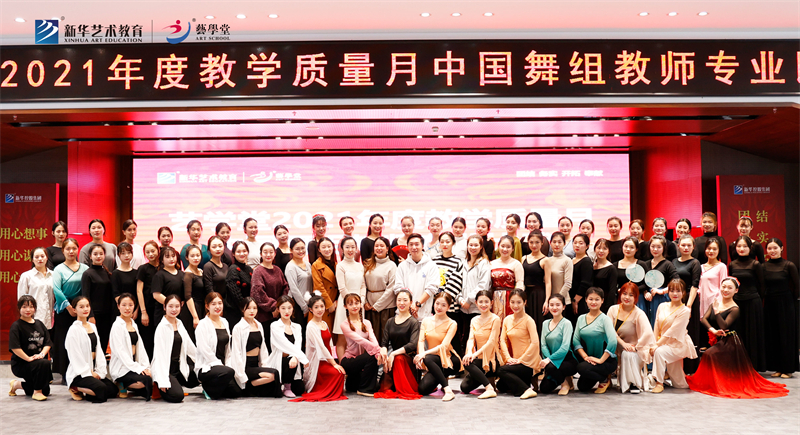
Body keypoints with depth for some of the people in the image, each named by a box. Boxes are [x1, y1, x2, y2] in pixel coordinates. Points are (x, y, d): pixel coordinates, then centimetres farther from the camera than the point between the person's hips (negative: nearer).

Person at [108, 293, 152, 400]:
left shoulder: (133, 325, 16)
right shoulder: (117, 326, -8)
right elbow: (120, 352, -15)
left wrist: (145, 366, -1)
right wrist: (138, 368, -20)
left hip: (133, 365, 8)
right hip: (121, 368, -8)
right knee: (147, 380, -30)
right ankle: (122, 387, -5)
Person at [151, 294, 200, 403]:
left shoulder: (180, 324, 10)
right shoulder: (162, 327, -12)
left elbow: (190, 347, 17)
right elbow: (159, 355, -17)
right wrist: (163, 381, -22)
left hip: (179, 369, 8)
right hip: (165, 369, -8)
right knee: (177, 396, -25)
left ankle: (174, 383, 13)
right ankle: (159, 386, 5)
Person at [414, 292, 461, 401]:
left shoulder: (451, 324, -5)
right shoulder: (426, 321, 8)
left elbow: (444, 345, -16)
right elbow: (421, 340, -3)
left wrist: (425, 353, -29)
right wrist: (420, 355, -25)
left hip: (448, 359, -4)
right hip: (433, 361, 4)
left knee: (427, 359, -36)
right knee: (423, 389, -19)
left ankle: (448, 390, -30)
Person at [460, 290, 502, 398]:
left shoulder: (495, 319, -7)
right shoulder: (474, 320, 11)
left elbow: (491, 341, -16)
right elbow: (471, 339, 0)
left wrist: (476, 354, -27)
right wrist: (469, 352, -23)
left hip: (492, 359, -6)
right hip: (480, 359, 6)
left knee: (468, 363, -30)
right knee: (465, 387, -9)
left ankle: (489, 388, -22)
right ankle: (486, 379, 18)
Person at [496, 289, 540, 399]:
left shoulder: (528, 320, -12)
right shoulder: (507, 319, 7)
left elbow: (535, 343, -19)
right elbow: (502, 340, 4)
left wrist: (521, 359, -17)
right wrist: (508, 358, -9)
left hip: (528, 363, -7)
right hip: (515, 360, 7)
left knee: (501, 370, -22)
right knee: (501, 387, 0)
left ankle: (527, 390, -18)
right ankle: (525, 383, 18)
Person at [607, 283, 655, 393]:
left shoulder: (639, 314, -12)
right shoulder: (613, 310, 0)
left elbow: (648, 333, -26)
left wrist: (636, 347, -22)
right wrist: (623, 343, -19)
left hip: (633, 352, -4)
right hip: (617, 352, 4)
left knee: (628, 355, -35)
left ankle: (635, 383, -14)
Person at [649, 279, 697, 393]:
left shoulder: (684, 311, -10)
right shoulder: (662, 306, 6)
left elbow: (672, 331, -18)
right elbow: (656, 328, 5)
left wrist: (658, 345, -22)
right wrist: (653, 343, -8)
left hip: (678, 345, -5)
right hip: (663, 343, 5)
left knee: (659, 352, -34)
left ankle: (659, 383, -25)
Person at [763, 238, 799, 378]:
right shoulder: (764, 267, 2)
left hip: (785, 305, -4)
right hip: (769, 304, 4)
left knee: (786, 335, 3)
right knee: (772, 336, 8)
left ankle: (787, 369, 12)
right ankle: (777, 368, 17)